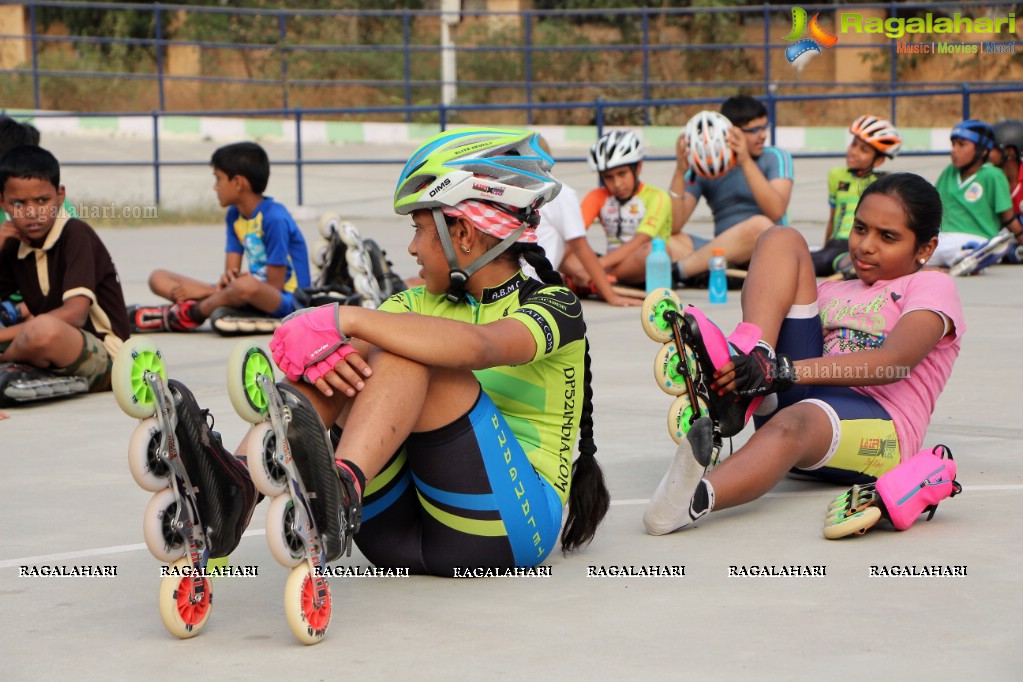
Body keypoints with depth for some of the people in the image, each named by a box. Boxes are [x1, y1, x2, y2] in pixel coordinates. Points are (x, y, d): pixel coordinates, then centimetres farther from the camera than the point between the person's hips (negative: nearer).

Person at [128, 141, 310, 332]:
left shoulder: (275, 218, -16)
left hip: (286, 300, -8)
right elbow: (231, 271, 6)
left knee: (245, 286, -45)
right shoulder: (234, 216, 8)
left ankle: (188, 313, -20)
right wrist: (227, 281, -21)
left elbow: (274, 286, -16)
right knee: (158, 278, 2)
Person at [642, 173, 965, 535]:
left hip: (878, 430, -6)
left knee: (793, 423, -43)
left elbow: (896, 362, -13)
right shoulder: (832, 291, 30)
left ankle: (695, 498, -75)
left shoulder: (933, 286, 9)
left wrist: (784, 371, -27)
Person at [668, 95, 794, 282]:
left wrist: (746, 162, -23)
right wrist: (680, 172, -14)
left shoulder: (775, 158, 2)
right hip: (725, 255, 3)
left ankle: (678, 269, -27)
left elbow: (776, 211, -17)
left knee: (759, 226, -35)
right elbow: (673, 226, -3)